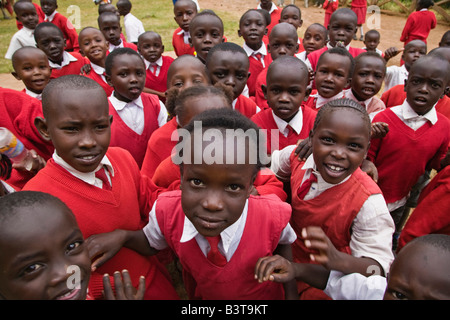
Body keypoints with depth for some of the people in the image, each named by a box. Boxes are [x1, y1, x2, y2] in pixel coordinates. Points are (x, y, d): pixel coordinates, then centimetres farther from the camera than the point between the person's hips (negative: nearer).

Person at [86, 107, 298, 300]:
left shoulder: (272, 215, -31)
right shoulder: (167, 212, -28)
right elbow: (151, 244, -5)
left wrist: (291, 294, -10)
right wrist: (122, 236, -22)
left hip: (267, 296, 0)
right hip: (204, 296, 1)